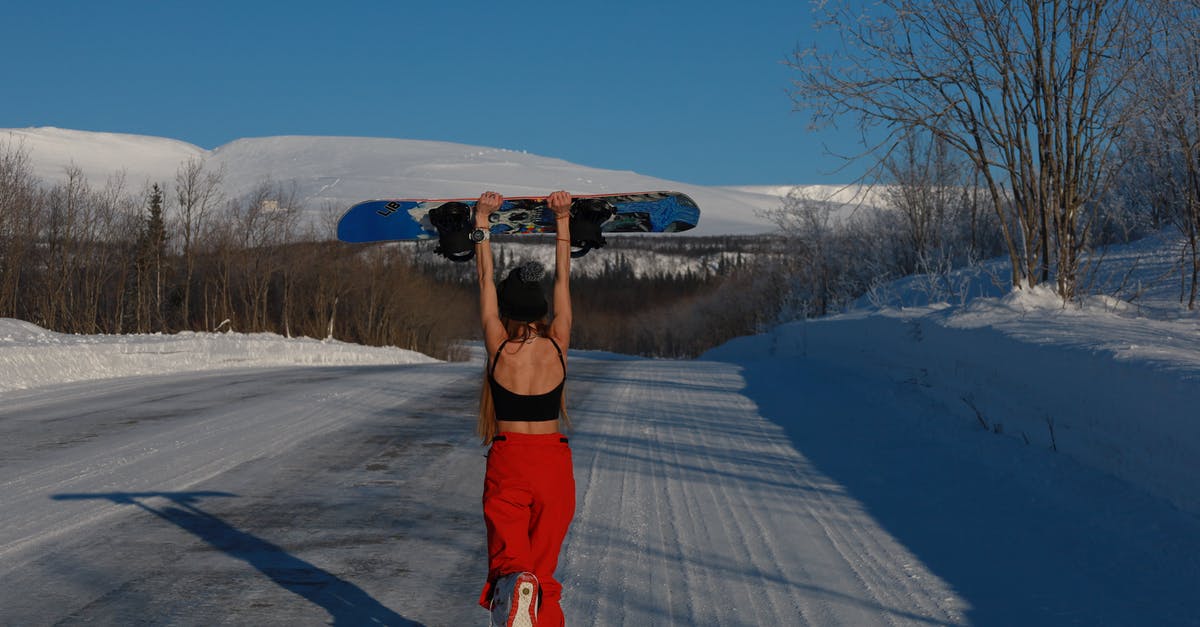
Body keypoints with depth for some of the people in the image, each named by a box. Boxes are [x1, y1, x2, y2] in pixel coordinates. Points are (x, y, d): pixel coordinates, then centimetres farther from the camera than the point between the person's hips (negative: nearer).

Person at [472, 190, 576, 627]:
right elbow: (563, 279, 7)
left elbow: (485, 278, 2)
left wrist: (482, 221, 9)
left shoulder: (499, 346, -5)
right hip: (554, 462, 2)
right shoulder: (558, 345, -2)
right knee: (543, 565, 10)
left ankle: (514, 584, -38)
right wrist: (563, 220, 13)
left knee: (508, 557, -5)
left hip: (507, 463, -2)